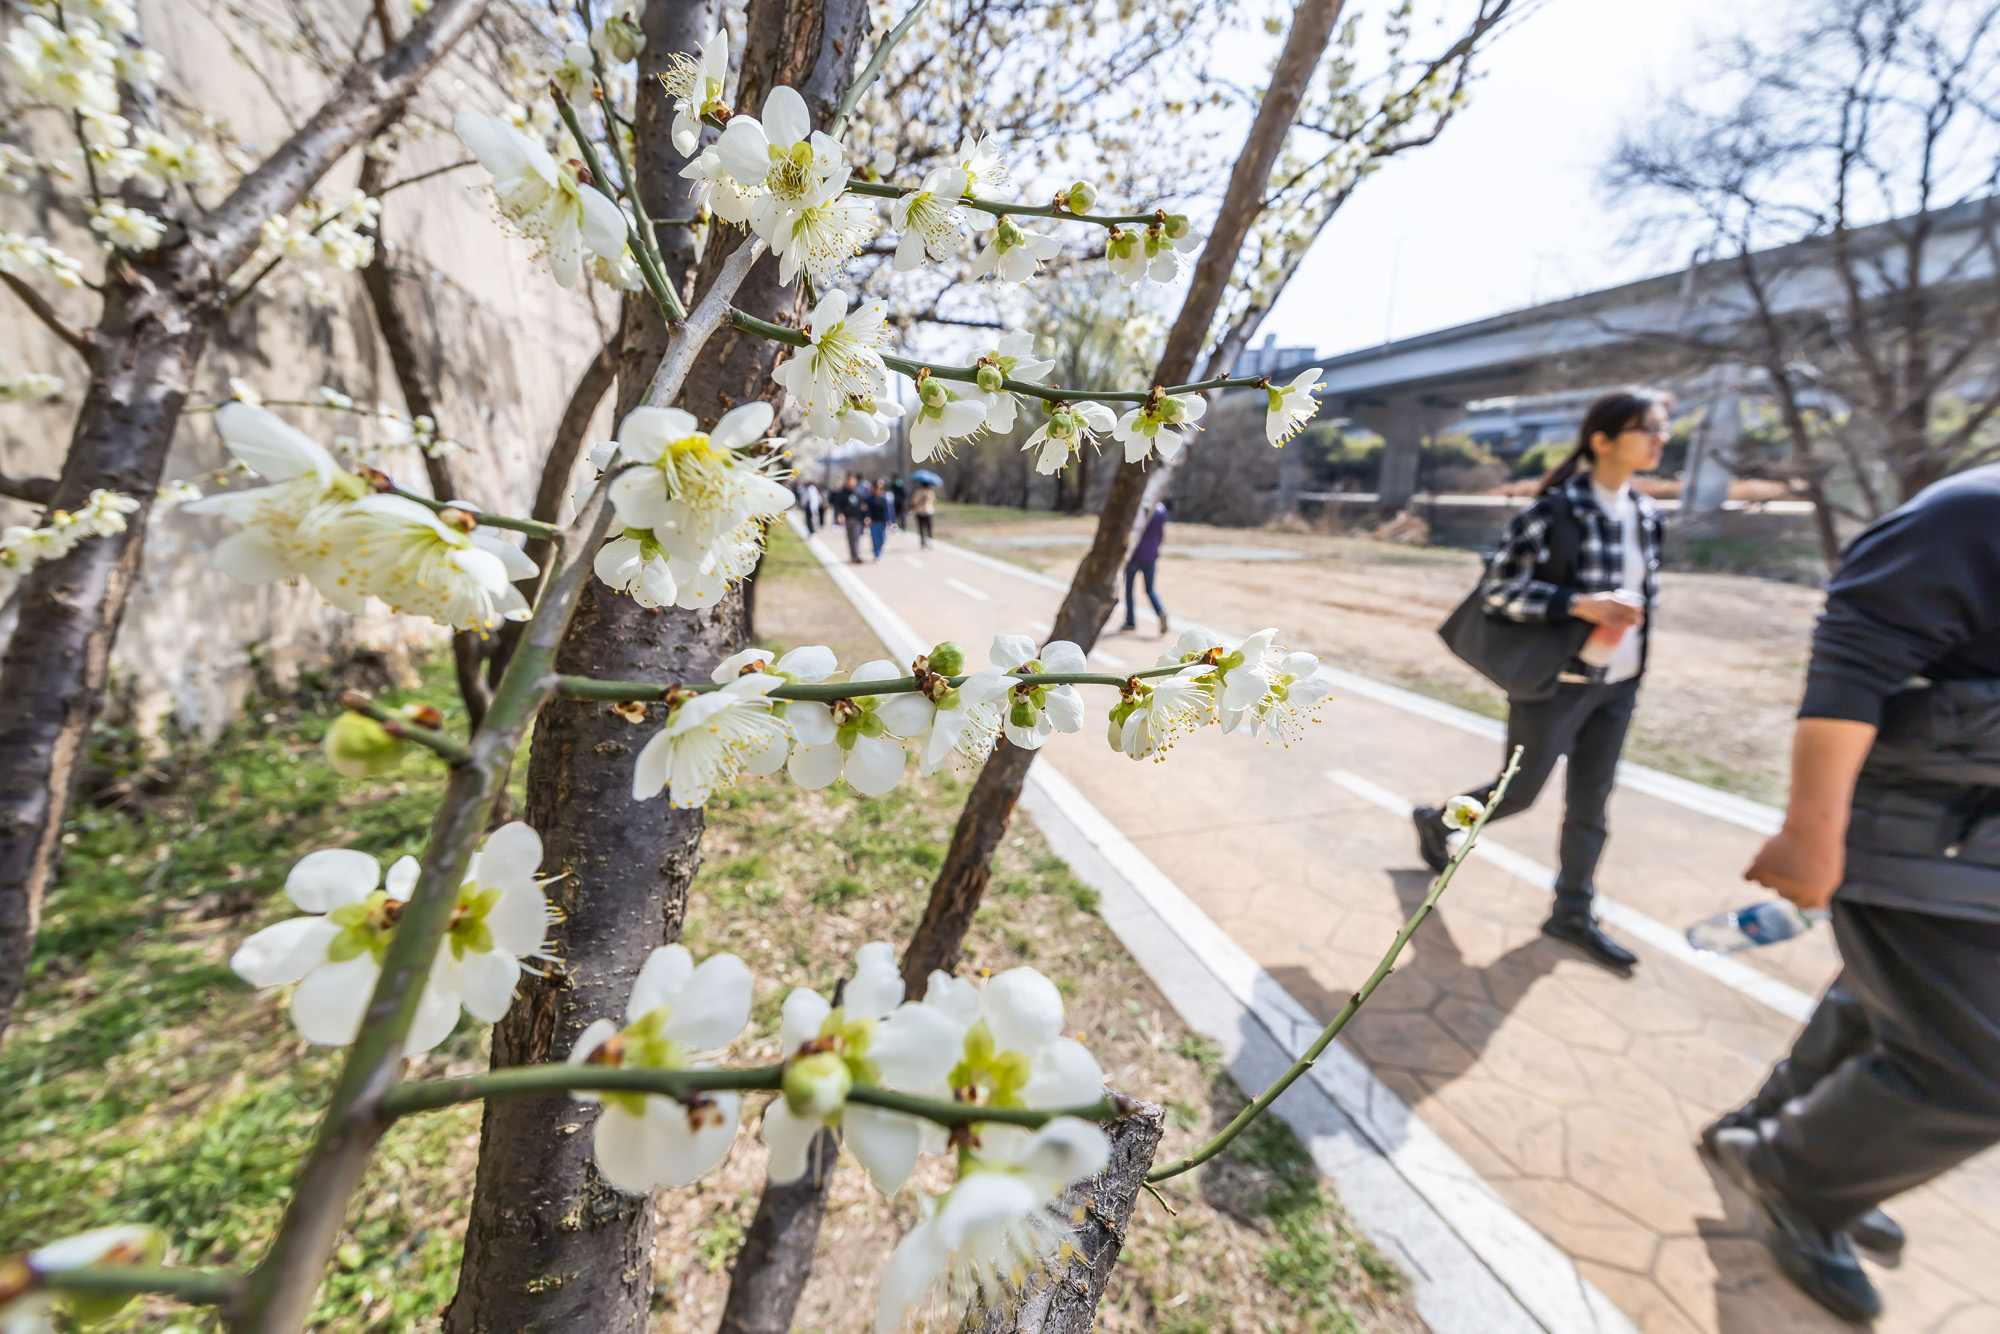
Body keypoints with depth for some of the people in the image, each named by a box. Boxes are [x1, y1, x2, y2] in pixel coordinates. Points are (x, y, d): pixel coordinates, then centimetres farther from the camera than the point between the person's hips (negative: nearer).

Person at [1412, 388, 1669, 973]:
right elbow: (1497, 588, -18)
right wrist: (1580, 604, -26)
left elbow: (1645, 588, 20)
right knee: (1519, 792, 6)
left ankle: (1572, 913, 27)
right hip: (1554, 683, -7)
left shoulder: (1645, 514, 7)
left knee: (1590, 804, 13)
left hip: (1616, 686, 7)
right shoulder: (1556, 509, -16)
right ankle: (1436, 821, 33)